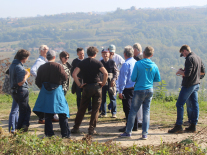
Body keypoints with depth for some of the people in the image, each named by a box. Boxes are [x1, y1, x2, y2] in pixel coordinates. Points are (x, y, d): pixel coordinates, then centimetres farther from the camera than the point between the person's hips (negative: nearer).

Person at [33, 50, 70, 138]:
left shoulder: (41, 68, 2)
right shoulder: (58, 66, -8)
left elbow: (37, 82, 5)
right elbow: (65, 78, -8)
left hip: (45, 92, 3)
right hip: (57, 91, -3)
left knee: (48, 115, 9)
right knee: (62, 115, 4)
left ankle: (49, 134, 9)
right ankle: (65, 134, 4)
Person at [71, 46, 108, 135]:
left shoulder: (82, 63, 4)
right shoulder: (97, 63, -2)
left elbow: (74, 74, -7)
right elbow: (105, 73, -16)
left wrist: (79, 84, -1)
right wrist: (103, 83, -3)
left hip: (86, 87, 2)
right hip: (96, 87, -2)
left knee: (82, 109, 11)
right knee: (95, 109, 6)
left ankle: (76, 128, 14)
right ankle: (92, 129, 4)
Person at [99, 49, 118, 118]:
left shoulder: (112, 62, 1)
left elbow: (116, 72, 1)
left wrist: (114, 79, -10)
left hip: (111, 82, -2)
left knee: (112, 98, 2)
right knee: (102, 98, 6)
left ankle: (114, 113, 11)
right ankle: (103, 113, 16)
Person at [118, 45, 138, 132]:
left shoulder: (126, 64, -16)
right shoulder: (136, 63, 6)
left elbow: (123, 79, -17)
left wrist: (120, 91, -13)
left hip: (127, 89, -8)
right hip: (134, 88, 8)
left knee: (127, 109, -2)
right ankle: (135, 126, 22)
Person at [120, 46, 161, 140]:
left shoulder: (138, 64, -10)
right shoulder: (154, 66, 0)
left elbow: (133, 78, -10)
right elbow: (158, 79, 10)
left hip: (139, 90, -3)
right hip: (149, 90, 3)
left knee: (133, 111, 5)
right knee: (146, 111, 8)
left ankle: (128, 132, 10)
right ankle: (145, 133, 7)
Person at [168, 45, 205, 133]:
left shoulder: (189, 59, -15)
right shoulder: (198, 58, 12)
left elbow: (187, 74, -22)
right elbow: (203, 72, 19)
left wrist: (180, 72, -4)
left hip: (189, 85, -9)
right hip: (196, 84, 9)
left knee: (179, 104, -5)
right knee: (194, 104, 9)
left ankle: (178, 126, -6)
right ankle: (193, 126, 13)